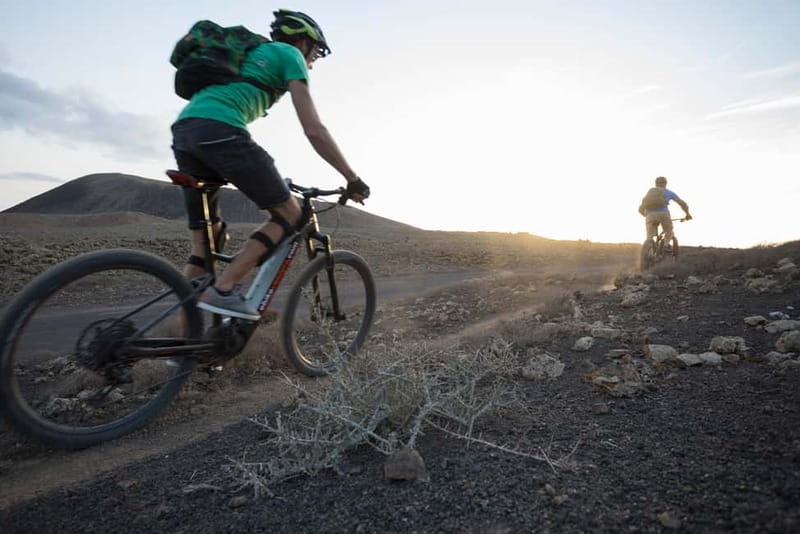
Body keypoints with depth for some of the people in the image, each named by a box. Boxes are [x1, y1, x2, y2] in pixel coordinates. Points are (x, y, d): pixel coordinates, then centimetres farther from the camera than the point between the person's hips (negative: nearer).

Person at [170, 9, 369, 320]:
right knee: (289, 214, 1)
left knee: (205, 240, 12)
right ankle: (222, 290, -10)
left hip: (182, 131, 9)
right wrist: (353, 179, 4)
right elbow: (314, 130, 0)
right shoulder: (289, 54, 12)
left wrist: (268, 178, 41)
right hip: (219, 130, -9)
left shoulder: (252, 52, 36)